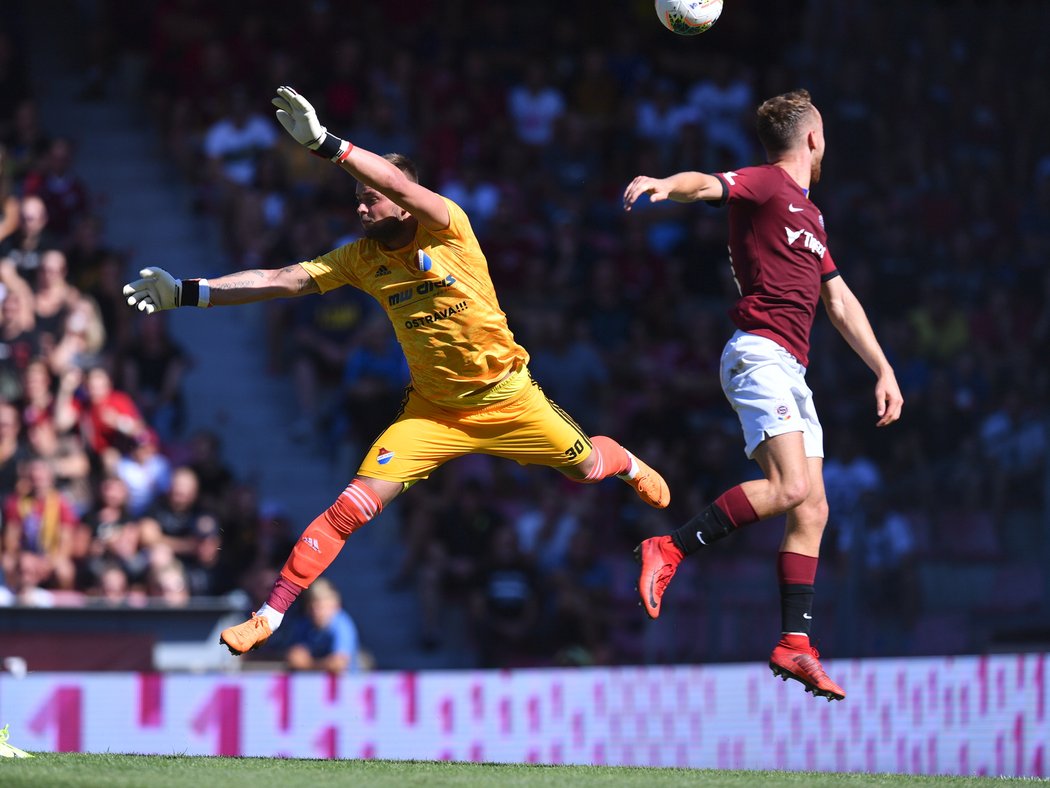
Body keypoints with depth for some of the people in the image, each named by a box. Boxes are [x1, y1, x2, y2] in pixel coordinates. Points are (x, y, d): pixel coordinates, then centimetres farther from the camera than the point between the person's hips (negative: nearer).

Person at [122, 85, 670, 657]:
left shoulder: (447, 229, -20)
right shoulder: (362, 258, -8)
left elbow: (398, 183, -40)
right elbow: (283, 280, -13)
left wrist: (324, 142, -53)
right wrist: (185, 292, -23)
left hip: (506, 399, -2)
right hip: (433, 410, 2)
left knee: (588, 470, 17)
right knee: (352, 507, -14)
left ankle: (629, 464, 56)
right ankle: (269, 616, -7)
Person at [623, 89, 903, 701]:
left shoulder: (810, 213, 27)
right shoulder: (766, 184, -1)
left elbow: (841, 301, 32)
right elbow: (708, 185, -22)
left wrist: (883, 369, 29)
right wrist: (663, 186, -44)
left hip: (793, 371, 9)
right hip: (760, 351, -9)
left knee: (812, 510, 2)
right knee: (789, 486, -24)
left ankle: (795, 644, 2)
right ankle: (670, 550, -17)